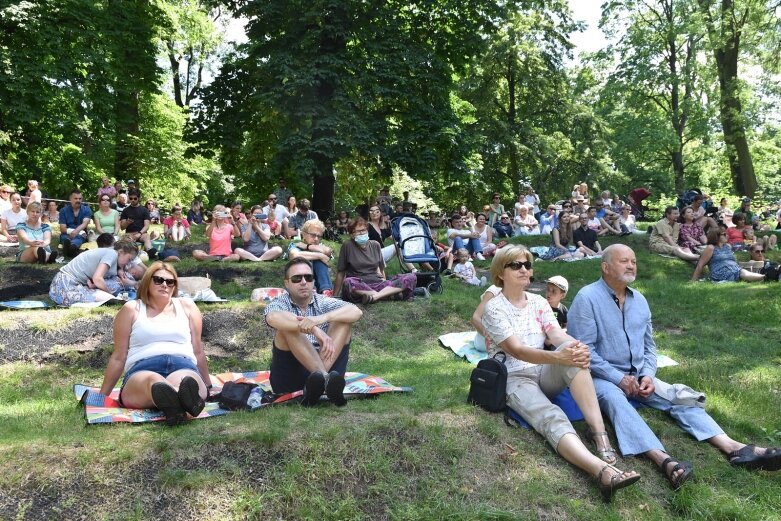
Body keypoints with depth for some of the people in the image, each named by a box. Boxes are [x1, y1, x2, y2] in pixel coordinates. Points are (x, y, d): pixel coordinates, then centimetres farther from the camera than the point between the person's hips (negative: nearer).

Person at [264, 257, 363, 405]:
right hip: (289, 377, -2)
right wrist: (315, 330, -37)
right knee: (287, 327, -24)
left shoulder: (324, 303, 10)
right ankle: (325, 378, -39)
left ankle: (320, 377, -34)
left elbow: (357, 312, -11)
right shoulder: (279, 304, 3)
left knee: (343, 320, -14)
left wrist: (321, 318, -29)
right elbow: (273, 318, -26)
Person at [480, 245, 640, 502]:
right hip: (513, 379, -5)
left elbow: (558, 335, -6)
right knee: (552, 418, -36)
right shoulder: (494, 307, -8)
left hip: (544, 373, 5)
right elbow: (516, 350, -21)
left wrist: (579, 347, -31)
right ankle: (603, 471, -61)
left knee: (573, 350, -29)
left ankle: (599, 433, -37)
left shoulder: (539, 302, 11)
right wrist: (557, 357, -38)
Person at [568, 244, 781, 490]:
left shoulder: (639, 299, 12)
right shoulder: (588, 298, -10)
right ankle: (665, 460, -55)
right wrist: (619, 378, -18)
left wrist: (647, 375, -4)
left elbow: (648, 346, 15)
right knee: (616, 401, -36)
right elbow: (583, 350, -16)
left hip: (638, 375, 7)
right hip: (602, 377, -7)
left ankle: (734, 448, -25)